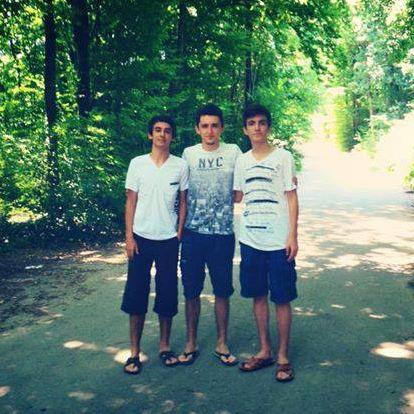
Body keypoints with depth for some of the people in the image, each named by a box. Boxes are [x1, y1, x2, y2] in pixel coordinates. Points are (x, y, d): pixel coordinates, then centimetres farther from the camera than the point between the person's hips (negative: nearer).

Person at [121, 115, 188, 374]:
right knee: (136, 294, 2)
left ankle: (165, 347, 23)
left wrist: (180, 232, -1)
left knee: (167, 294, 7)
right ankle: (135, 352, 14)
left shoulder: (181, 166, 2)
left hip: (168, 239, 1)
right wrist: (129, 236, -4)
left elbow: (183, 202, 7)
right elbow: (131, 202, 2)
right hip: (141, 237, 0)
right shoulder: (137, 163, 2)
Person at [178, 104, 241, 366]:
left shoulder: (233, 152, 0)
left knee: (222, 291, 8)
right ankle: (191, 344, 23)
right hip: (193, 233, 1)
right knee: (191, 291, 8)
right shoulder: (188, 154, 4)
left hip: (223, 233, -1)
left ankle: (222, 344, 23)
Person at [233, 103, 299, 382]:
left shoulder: (283, 157, -3)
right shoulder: (242, 161, 10)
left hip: (278, 241, -4)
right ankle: (265, 351, 26)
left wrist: (293, 236, -10)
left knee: (281, 299, 2)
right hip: (250, 240, 5)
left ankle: (283, 356, 16)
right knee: (258, 295, 12)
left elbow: (292, 198, -4)